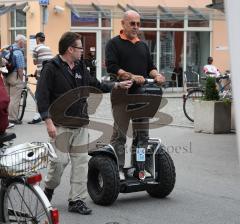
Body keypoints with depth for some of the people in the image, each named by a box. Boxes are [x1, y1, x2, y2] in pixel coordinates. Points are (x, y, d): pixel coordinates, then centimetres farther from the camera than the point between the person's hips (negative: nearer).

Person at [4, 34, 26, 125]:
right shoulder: (18, 52, -16)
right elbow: (20, 69, -18)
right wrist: (21, 80, -8)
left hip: (6, 76, 8)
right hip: (15, 77, -8)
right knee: (14, 98, -2)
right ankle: (12, 118, 1)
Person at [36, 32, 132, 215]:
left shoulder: (80, 67, 13)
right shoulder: (51, 68, -8)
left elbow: (95, 85, 25)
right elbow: (42, 96, -12)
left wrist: (117, 85, 17)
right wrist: (49, 122, -18)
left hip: (81, 124, 6)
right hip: (61, 125, -6)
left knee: (81, 162, 2)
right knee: (60, 160, -7)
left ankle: (77, 200, 8)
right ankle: (49, 188, 22)